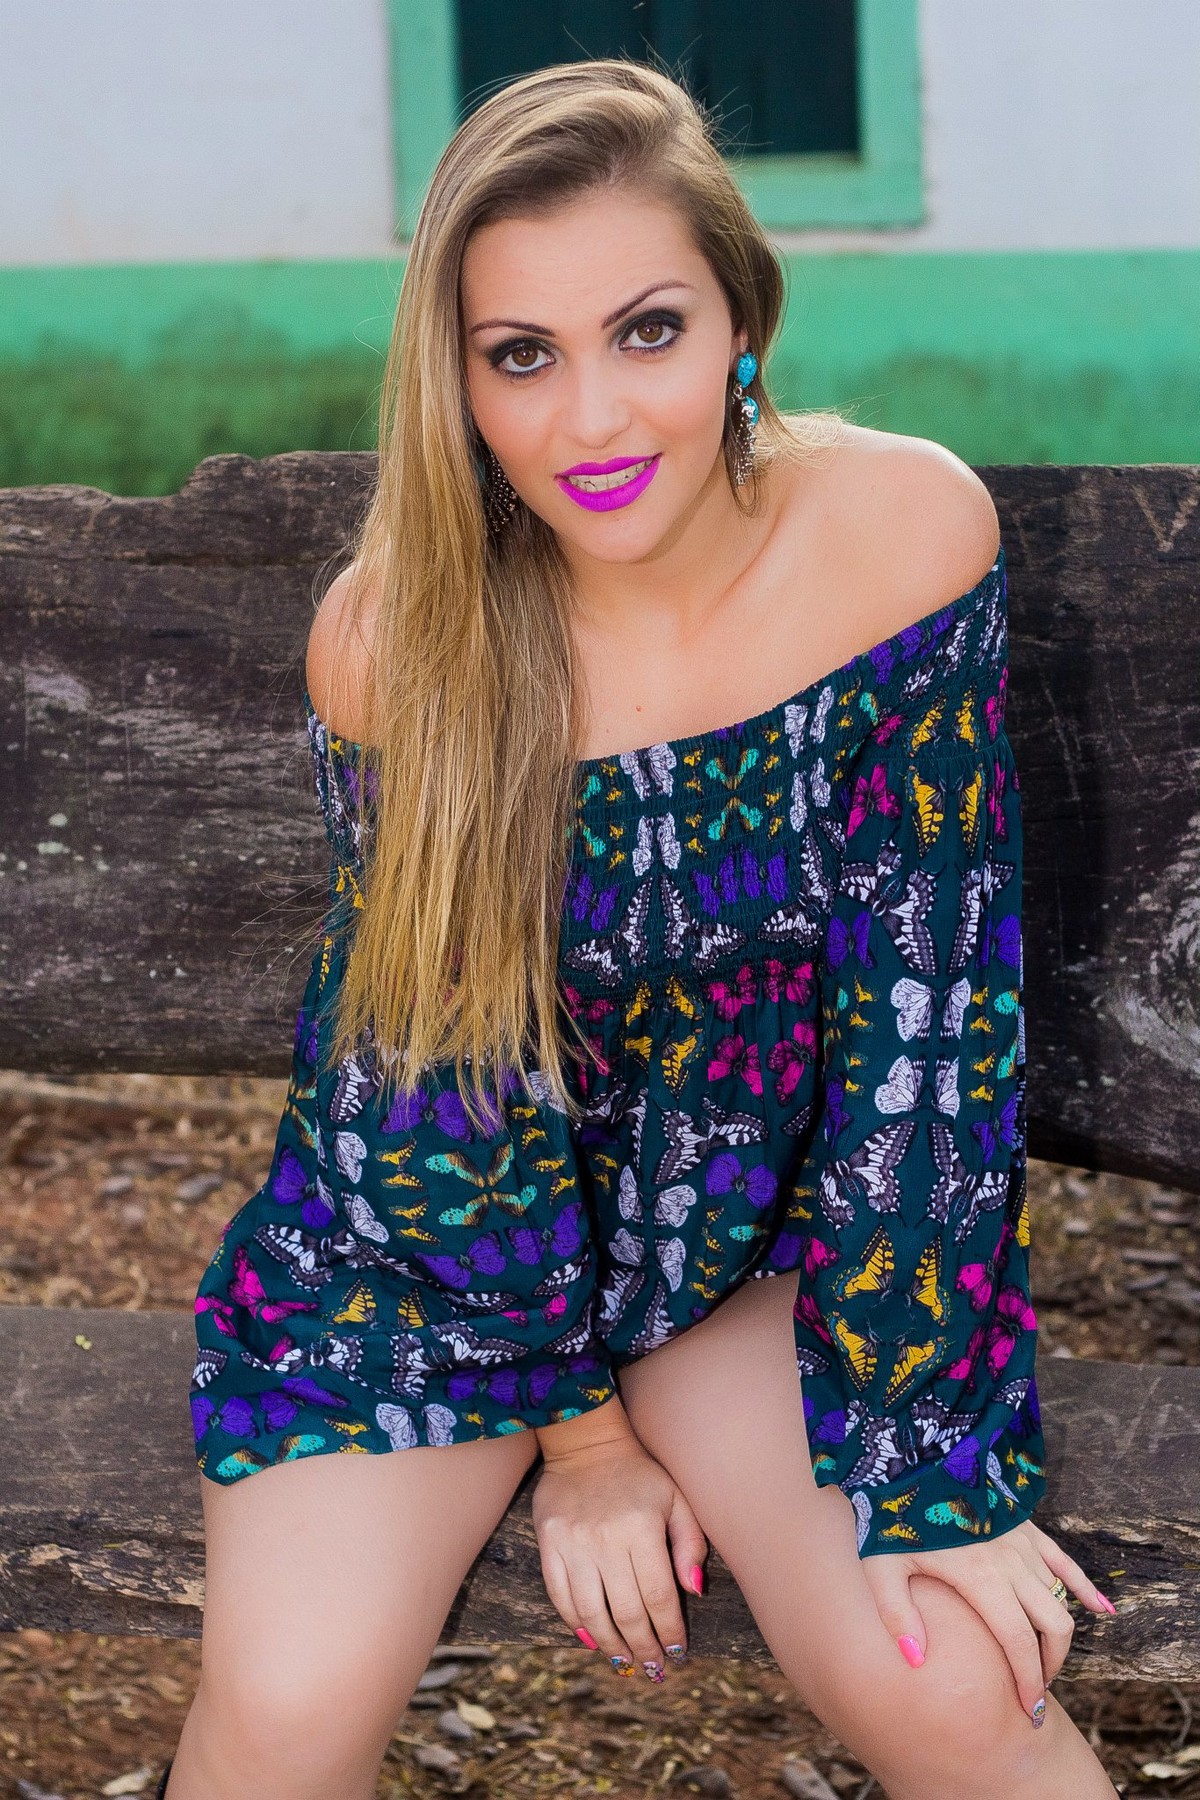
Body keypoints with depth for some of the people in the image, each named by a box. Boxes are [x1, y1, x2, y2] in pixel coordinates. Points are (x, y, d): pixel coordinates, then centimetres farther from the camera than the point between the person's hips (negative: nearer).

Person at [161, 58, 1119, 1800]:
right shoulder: (388, 638, -19)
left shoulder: (905, 529, -20)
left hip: (765, 1218, 0)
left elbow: (934, 1005, -17)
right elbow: (444, 1081, -10)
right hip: (425, 1221, 0)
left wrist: (920, 1455, -17)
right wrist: (579, 1429, -7)